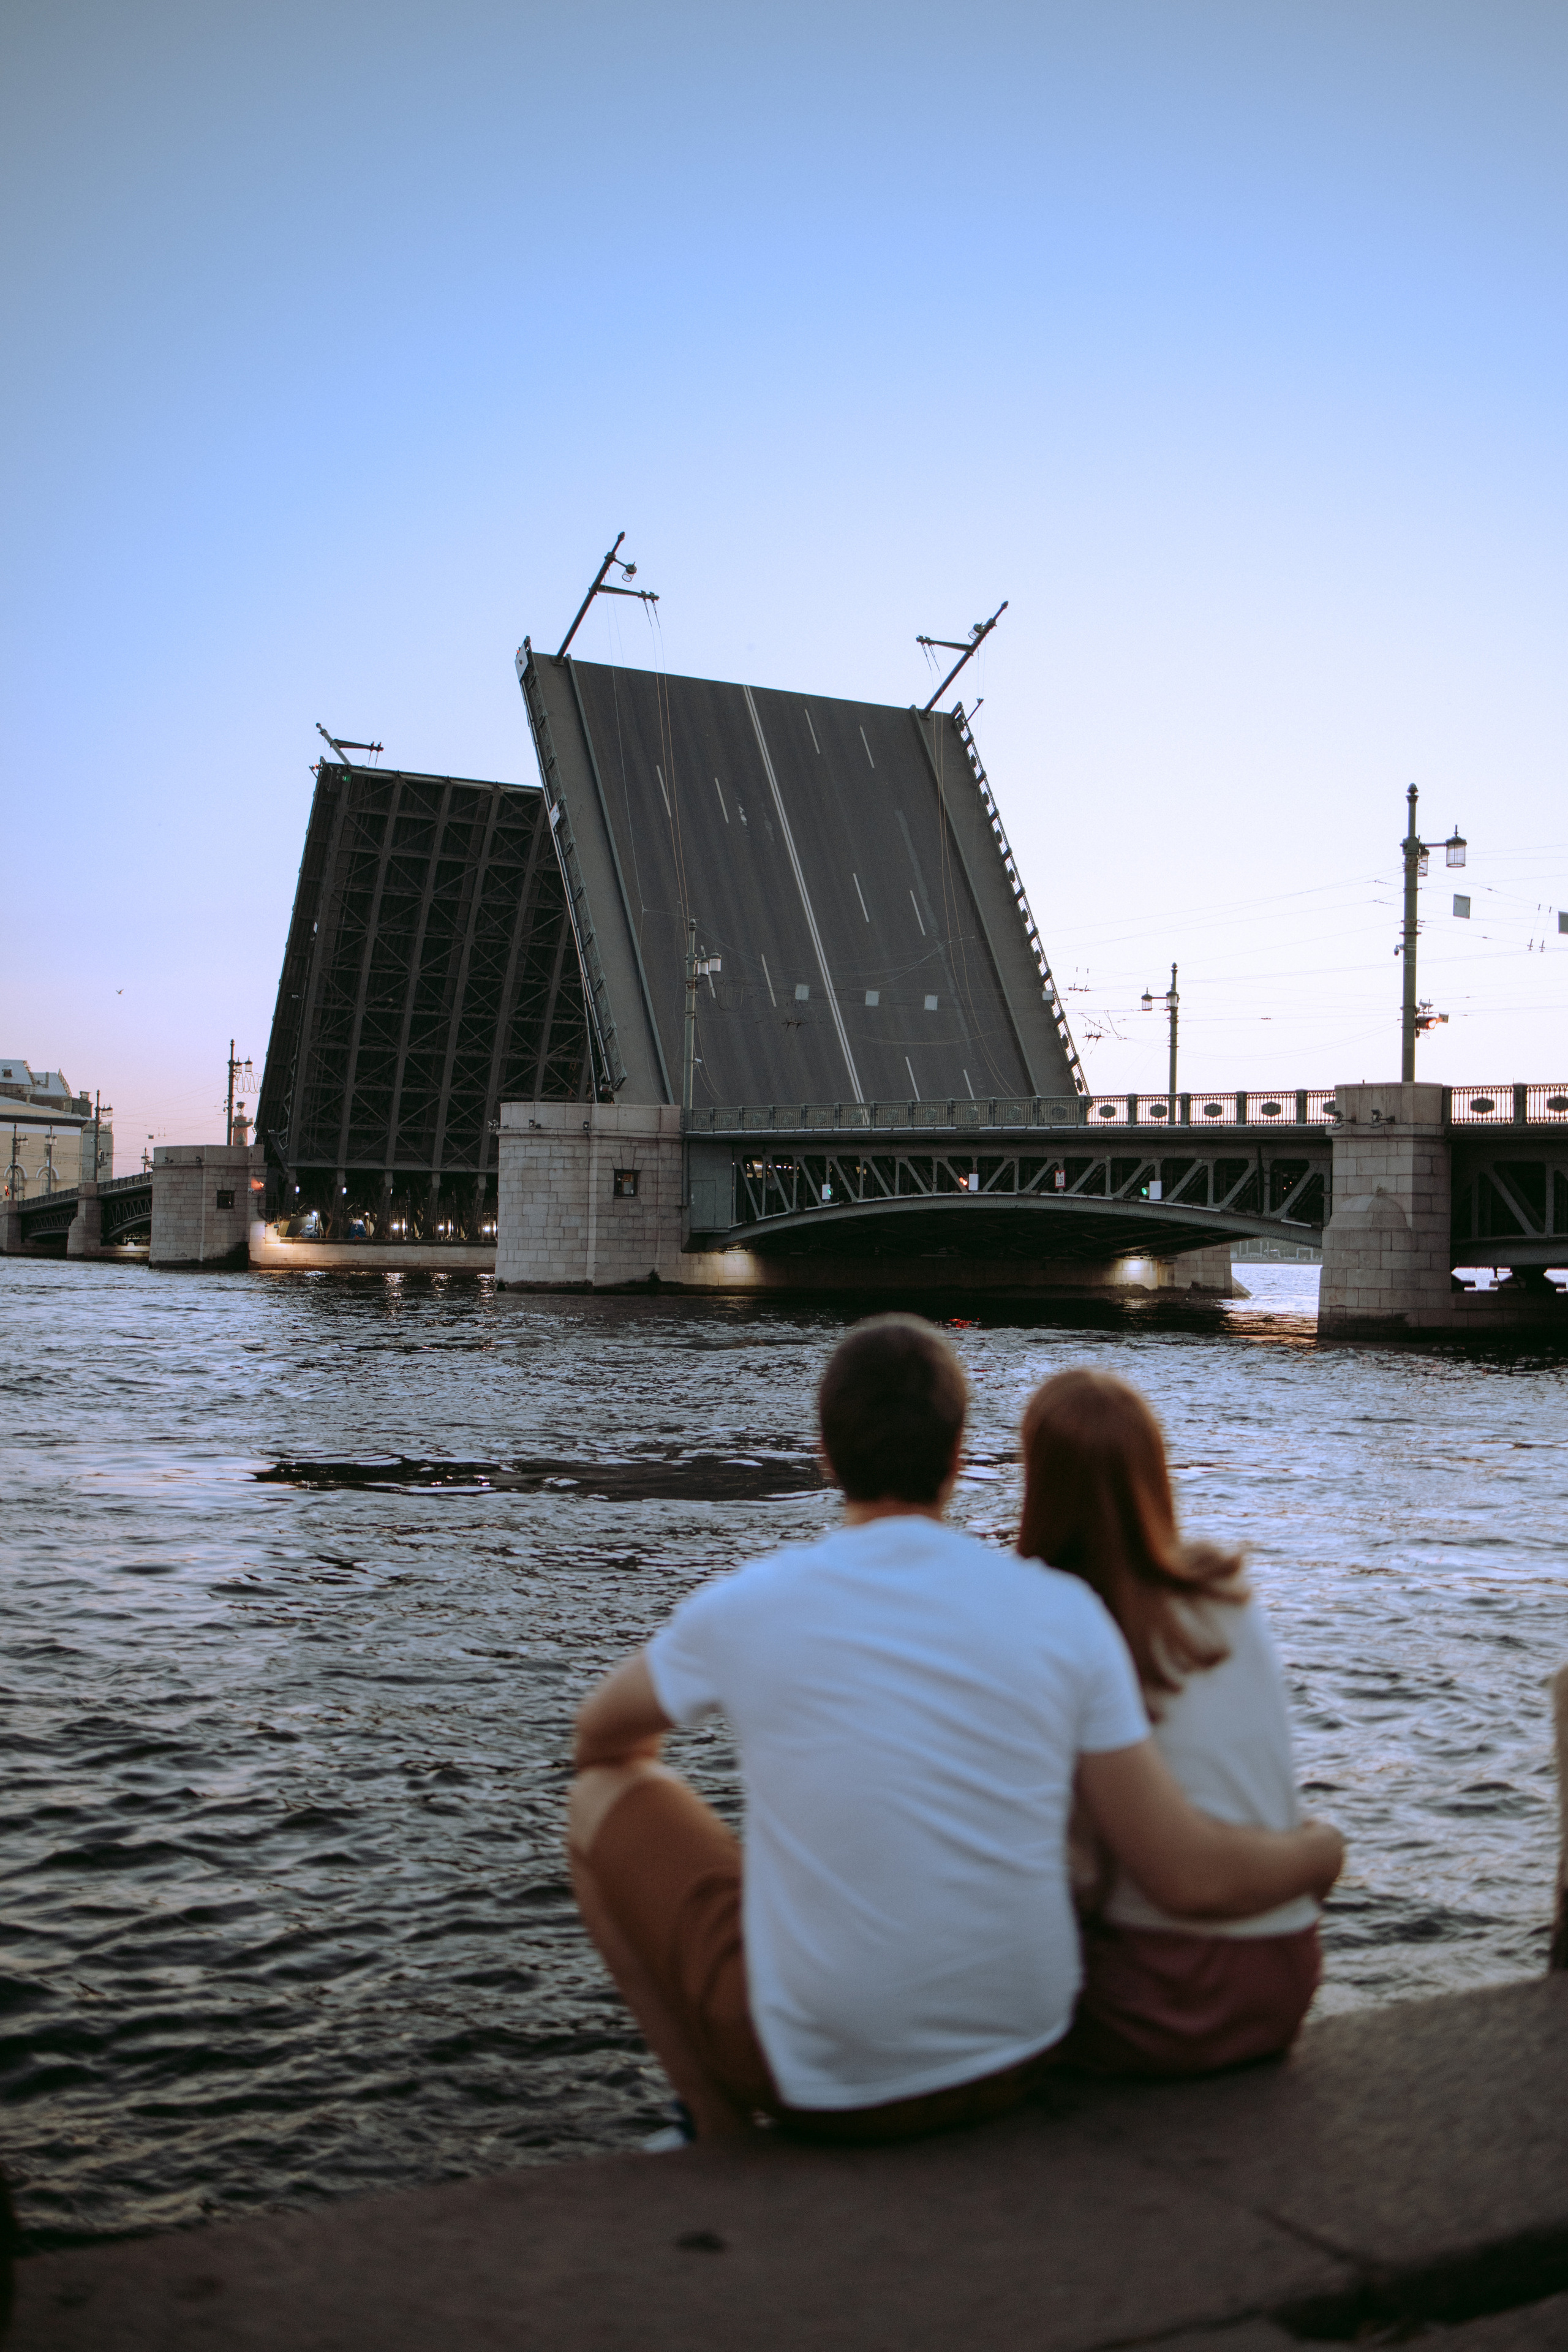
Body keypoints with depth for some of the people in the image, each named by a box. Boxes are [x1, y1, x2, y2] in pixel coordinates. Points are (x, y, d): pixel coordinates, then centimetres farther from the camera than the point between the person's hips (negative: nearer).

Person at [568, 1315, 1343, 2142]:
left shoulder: (741, 1609, -12)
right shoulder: (1064, 1613, -10)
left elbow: (602, 1735, 10)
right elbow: (1190, 1875, -8)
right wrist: (1317, 1854, 14)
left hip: (820, 2067, -3)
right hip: (1014, 2058, 3)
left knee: (608, 1793, 16)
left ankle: (722, 2137, 24)